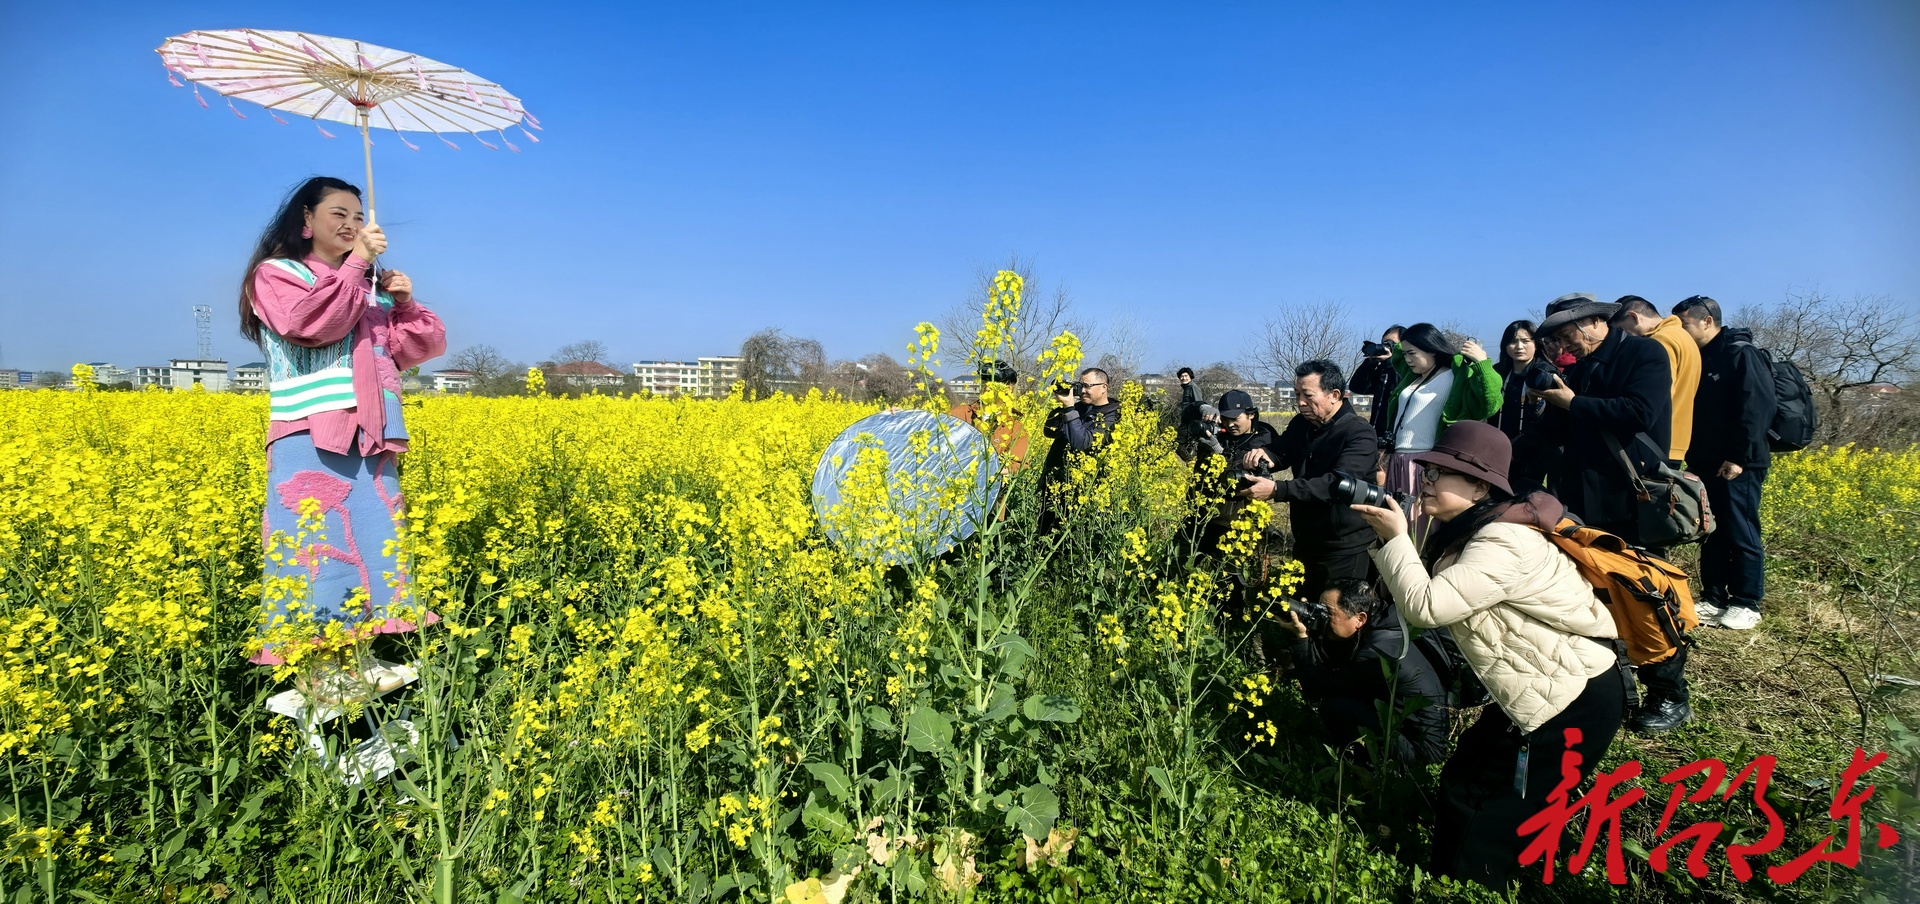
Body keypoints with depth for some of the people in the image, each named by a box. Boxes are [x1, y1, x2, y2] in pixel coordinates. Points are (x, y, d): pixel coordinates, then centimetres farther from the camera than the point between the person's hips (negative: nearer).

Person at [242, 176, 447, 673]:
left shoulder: (371, 285, 22)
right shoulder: (275, 274, 6)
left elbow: (423, 345, 17)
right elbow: (310, 323, -15)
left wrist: (406, 303, 1)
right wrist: (354, 262, -12)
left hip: (373, 440, 5)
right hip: (310, 440, -5)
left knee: (371, 547, 3)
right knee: (317, 548, -8)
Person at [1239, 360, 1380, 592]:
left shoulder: (1360, 434, -18)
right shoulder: (1300, 425, 6)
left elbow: (1338, 483, -30)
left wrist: (1276, 490, -38)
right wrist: (1265, 457, -18)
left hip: (1345, 553, -7)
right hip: (1305, 545, 7)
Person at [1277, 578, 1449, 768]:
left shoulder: (1376, 652, -30)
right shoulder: (1375, 627, -2)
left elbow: (1319, 689, -23)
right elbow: (1327, 663, 0)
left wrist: (1300, 636, -24)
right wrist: (1307, 631, -12)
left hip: (1422, 746, -9)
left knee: (1334, 706, -22)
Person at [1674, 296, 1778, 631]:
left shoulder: (1740, 353, -10)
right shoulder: (1700, 359, 14)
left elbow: (1757, 407, -18)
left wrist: (1740, 457, -21)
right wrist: (1693, 456, 9)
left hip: (1736, 467, -8)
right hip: (1706, 465, 8)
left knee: (1741, 535, 0)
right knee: (1710, 533, 10)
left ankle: (1746, 605, 9)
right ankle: (1713, 600, 18)